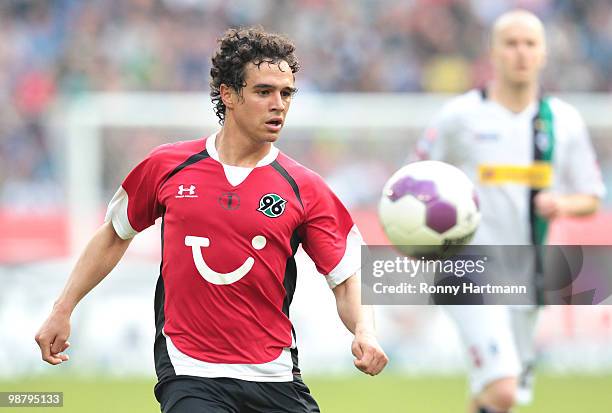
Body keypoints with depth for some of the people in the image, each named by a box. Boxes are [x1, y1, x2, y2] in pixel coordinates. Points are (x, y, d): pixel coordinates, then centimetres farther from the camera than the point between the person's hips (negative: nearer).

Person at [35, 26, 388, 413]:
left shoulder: (305, 188, 0)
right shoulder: (166, 167, 3)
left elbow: (348, 279, 2)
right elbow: (115, 235, 18)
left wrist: (365, 333, -18)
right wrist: (62, 310, 18)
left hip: (275, 379, 2)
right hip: (188, 374, -1)